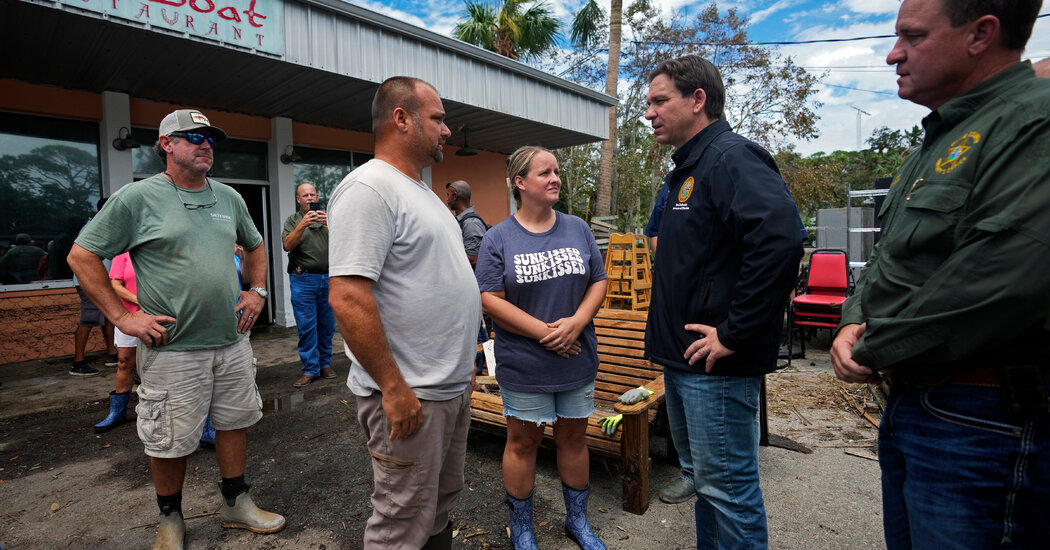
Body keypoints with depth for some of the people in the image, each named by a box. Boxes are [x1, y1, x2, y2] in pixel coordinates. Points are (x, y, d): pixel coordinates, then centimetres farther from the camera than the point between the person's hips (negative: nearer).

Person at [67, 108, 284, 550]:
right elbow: (82, 256, -3)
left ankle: (236, 503, 32)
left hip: (232, 341, 5)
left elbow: (254, 246, 24)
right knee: (170, 441, 8)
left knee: (234, 421, 14)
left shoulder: (229, 198, 9)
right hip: (172, 348, -4)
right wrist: (122, 316, -9)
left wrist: (257, 290, 10)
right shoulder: (137, 197, -6)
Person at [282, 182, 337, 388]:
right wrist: (302, 225, -22)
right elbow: (288, 245, -8)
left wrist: (329, 224, -20)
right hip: (303, 280, -2)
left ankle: (325, 364, 18)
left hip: (329, 278, 2)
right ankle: (310, 369, 5)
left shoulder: (328, 218, 14)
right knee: (306, 326, -2)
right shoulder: (293, 220, 9)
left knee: (327, 325, 6)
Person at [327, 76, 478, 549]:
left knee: (440, 508, 24)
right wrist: (394, 388, -22)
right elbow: (347, 297, -25)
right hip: (409, 395, -9)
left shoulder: (421, 190, 15)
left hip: (453, 386, 9)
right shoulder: (368, 188, -17)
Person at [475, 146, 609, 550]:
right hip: (524, 365, -3)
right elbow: (489, 299, -12)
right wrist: (544, 332, -17)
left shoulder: (578, 229, 4)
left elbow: (599, 281, 4)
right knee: (522, 442, 10)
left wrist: (575, 323, -13)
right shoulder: (498, 239, -6)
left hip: (577, 359, 4)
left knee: (574, 438, 16)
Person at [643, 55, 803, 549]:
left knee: (727, 485, 4)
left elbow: (779, 241, -31)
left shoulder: (731, 158, -15)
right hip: (681, 358, 10)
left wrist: (734, 334, -26)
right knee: (704, 475, 23)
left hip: (716, 365, -10)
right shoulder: (686, 169, 16)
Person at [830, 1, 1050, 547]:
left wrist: (875, 351, -15)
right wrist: (854, 322, 0)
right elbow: (888, 258, 18)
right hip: (910, 403, 9)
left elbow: (1003, 284, -27)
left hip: (981, 423, -9)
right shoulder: (937, 143, 15)